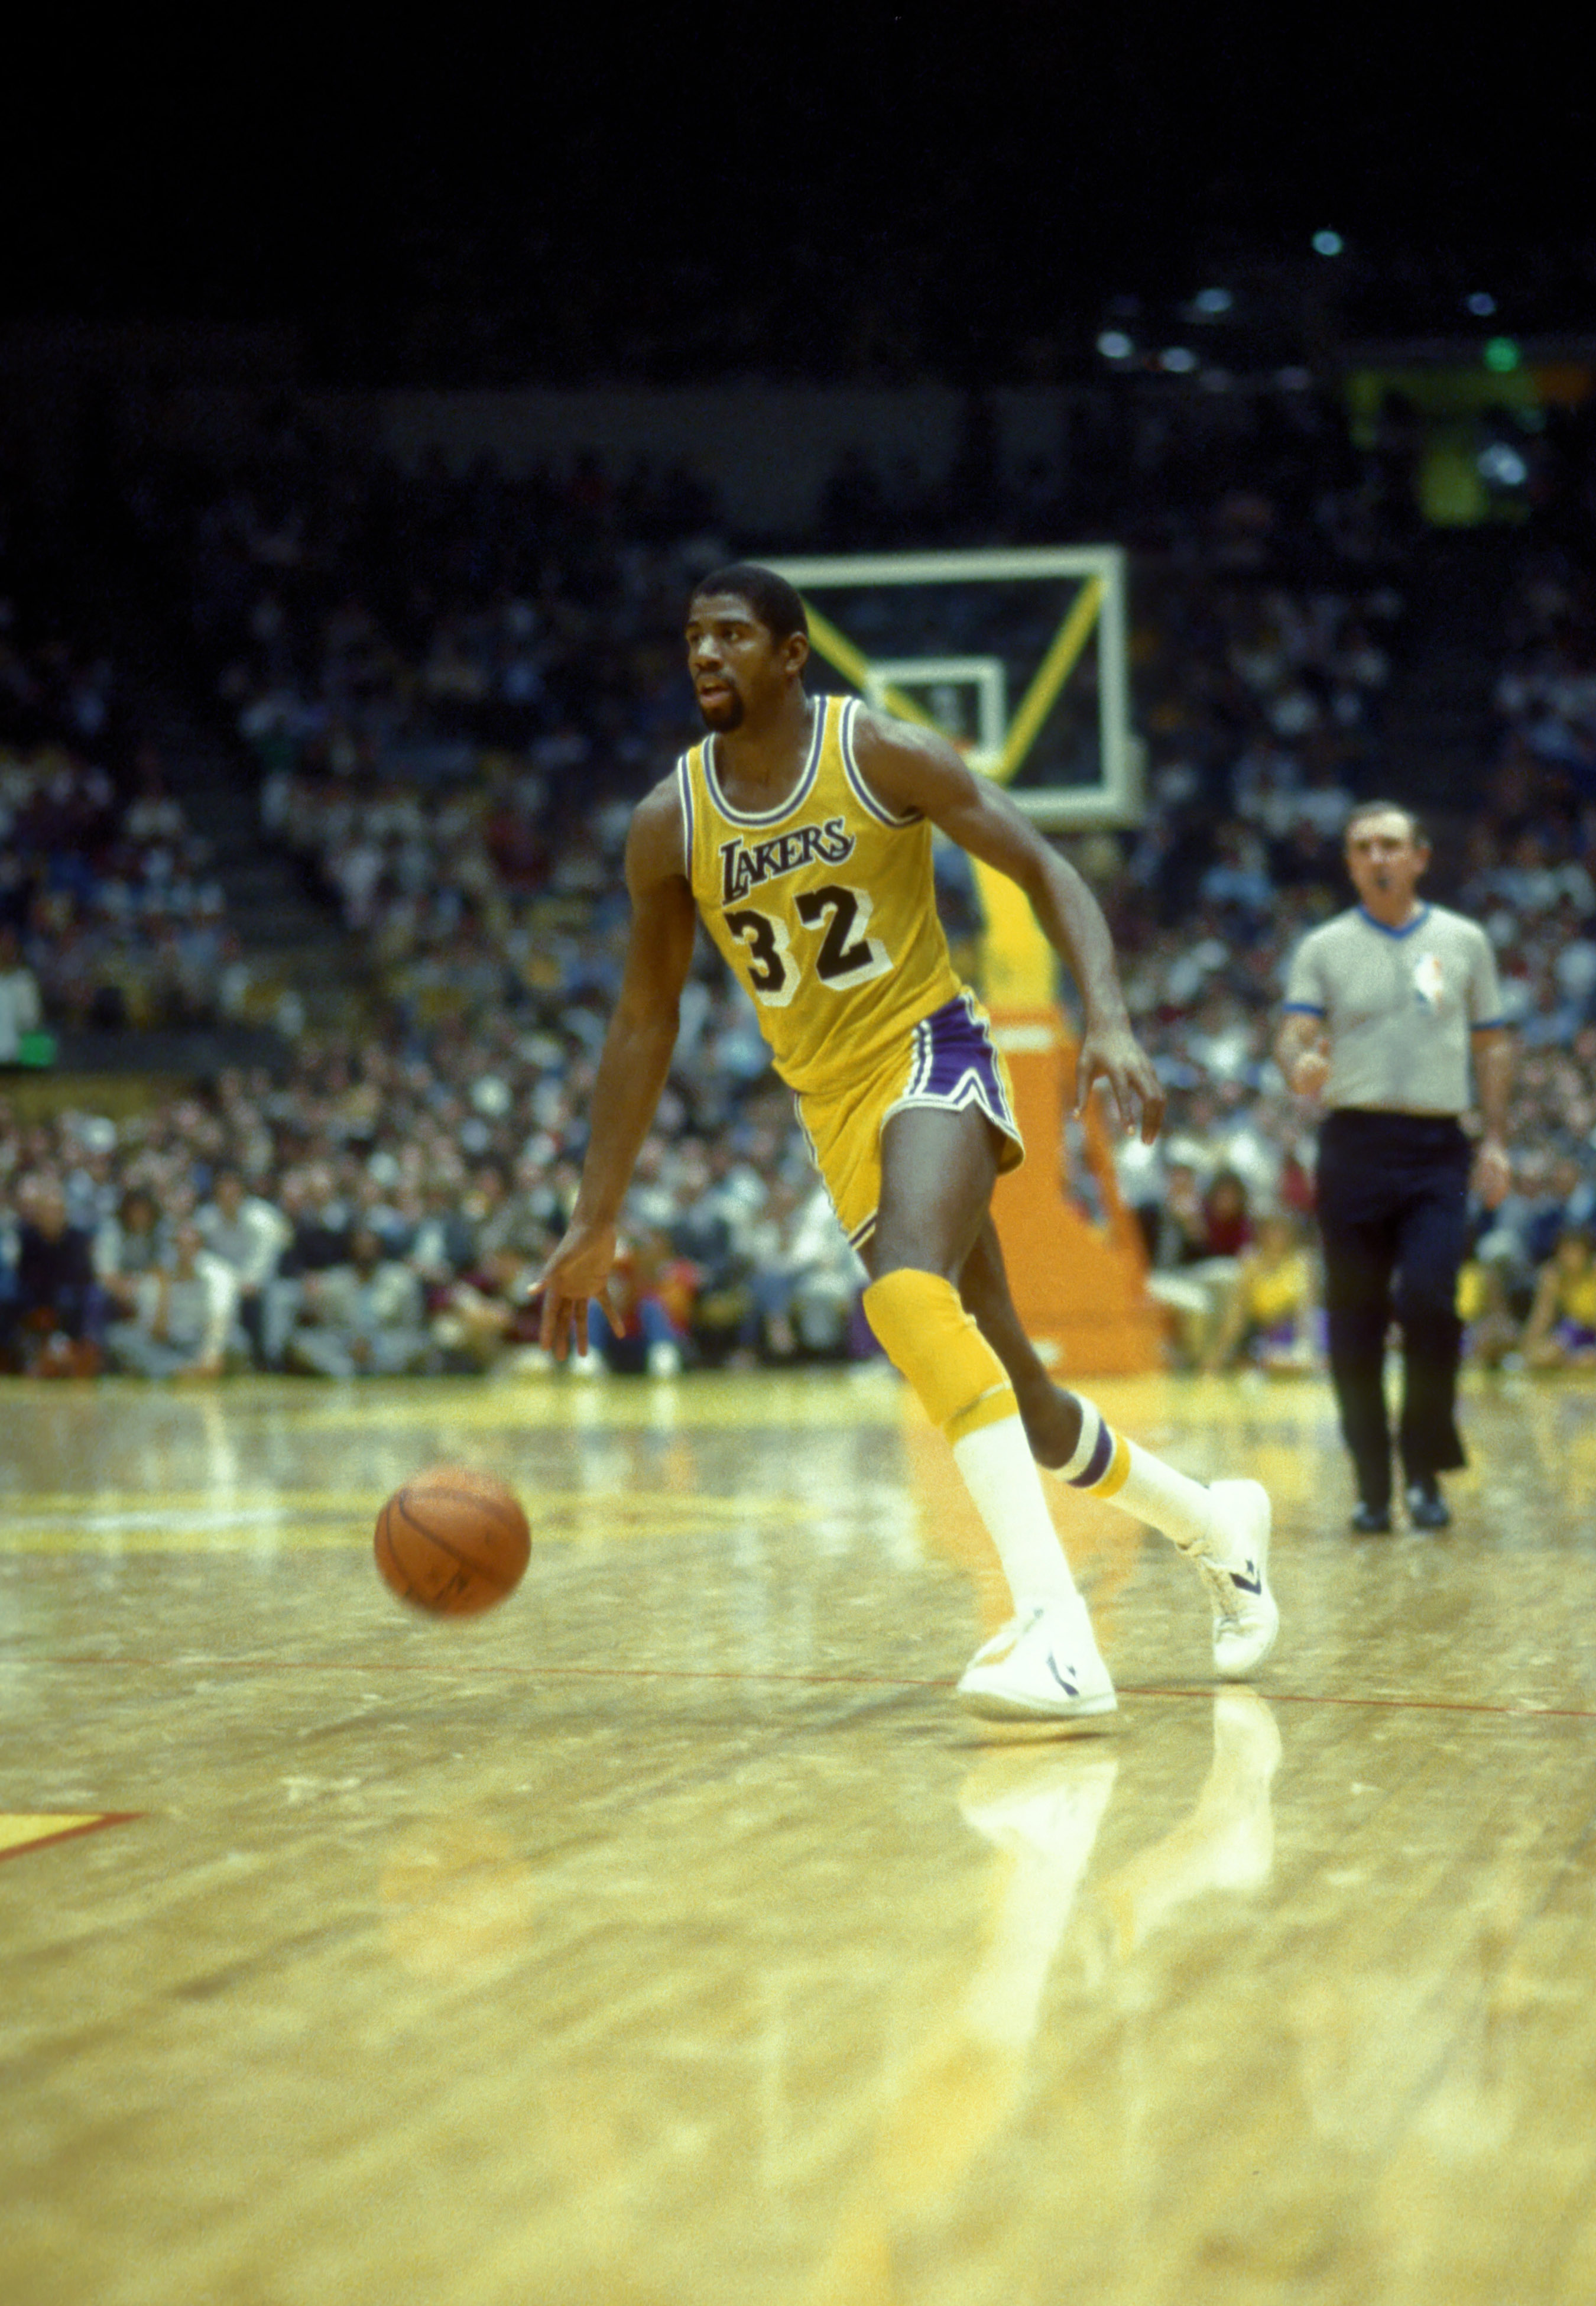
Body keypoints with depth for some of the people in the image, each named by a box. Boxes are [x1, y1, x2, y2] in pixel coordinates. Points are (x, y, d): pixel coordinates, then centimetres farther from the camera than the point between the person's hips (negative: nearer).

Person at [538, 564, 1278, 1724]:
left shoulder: (882, 755, -10)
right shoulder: (669, 823, 0)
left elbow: (1046, 870, -10)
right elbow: (644, 1022, 7)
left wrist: (1111, 1021, -27)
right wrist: (596, 1223, 5)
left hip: (931, 1053, -5)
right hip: (835, 1107, 5)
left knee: (909, 1289, -34)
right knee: (1019, 1400, 8)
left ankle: (1059, 1631, -38)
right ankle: (1216, 1524, 36)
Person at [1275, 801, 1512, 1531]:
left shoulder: (1464, 942, 10)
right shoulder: (1324, 949, 7)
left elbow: (1492, 1044, 14)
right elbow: (1293, 1035, -3)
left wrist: (1496, 1138, 5)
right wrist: (1299, 1067, -27)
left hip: (1438, 1148, 0)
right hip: (1355, 1144, 0)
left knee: (1429, 1301, -15)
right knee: (1355, 1324, 0)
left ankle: (1426, 1472, 1)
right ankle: (1372, 1487, 9)